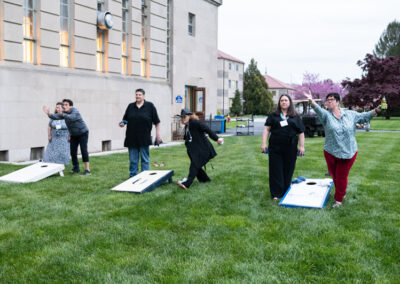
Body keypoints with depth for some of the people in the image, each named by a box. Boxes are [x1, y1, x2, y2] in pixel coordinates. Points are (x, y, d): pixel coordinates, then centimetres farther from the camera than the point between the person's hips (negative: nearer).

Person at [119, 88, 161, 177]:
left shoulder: (150, 106, 2)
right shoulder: (130, 106, 10)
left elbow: (156, 122, 2)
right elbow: (125, 119, 17)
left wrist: (157, 135, -3)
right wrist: (122, 123, -6)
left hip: (144, 139, -3)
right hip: (132, 138, 3)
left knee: (145, 159, 4)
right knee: (133, 160, 8)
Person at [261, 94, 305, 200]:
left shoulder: (296, 117, 10)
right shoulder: (273, 116, 10)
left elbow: (301, 133, 9)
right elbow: (267, 129, 6)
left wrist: (301, 146, 1)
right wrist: (264, 143, -3)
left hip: (290, 148, 0)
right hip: (275, 148, 0)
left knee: (288, 171, 5)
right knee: (276, 171, 0)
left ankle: (286, 192, 18)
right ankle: (276, 193, 5)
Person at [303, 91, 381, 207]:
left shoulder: (350, 114, 2)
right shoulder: (326, 115, -6)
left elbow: (364, 116, 9)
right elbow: (318, 110, -26)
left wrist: (377, 110, -7)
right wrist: (311, 101, -48)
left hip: (349, 152, 0)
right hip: (331, 152, 1)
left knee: (342, 177, 4)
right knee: (334, 175, 15)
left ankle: (339, 199, 17)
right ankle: (341, 193, 39)